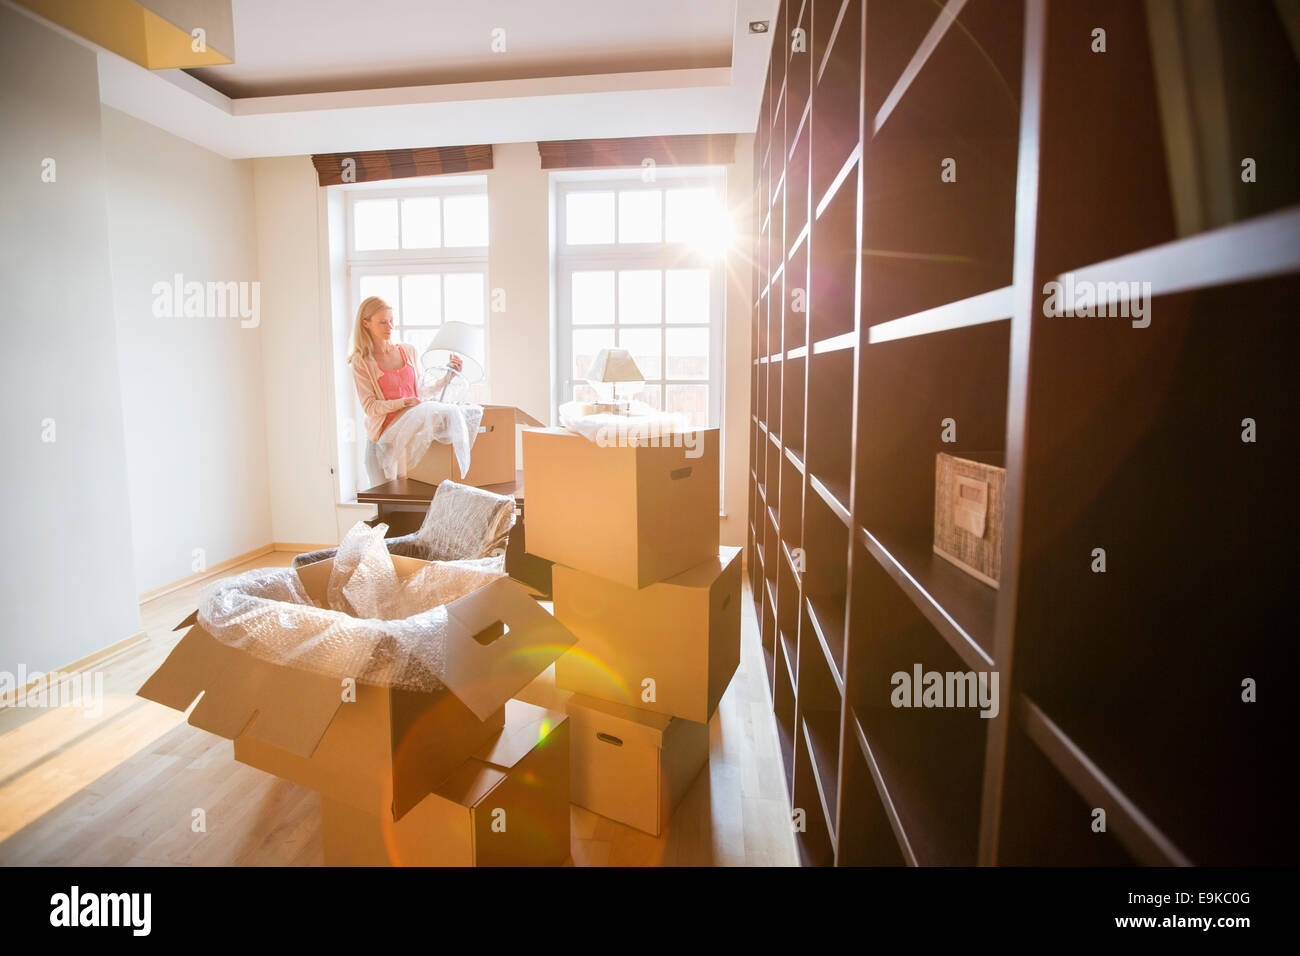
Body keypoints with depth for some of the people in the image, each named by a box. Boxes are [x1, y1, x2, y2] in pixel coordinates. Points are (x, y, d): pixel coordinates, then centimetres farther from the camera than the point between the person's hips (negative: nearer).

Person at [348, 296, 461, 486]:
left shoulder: (408, 351, 9)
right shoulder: (361, 362, -2)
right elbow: (369, 406, -9)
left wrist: (447, 377, 5)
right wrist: (405, 402, -22)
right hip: (383, 440, -3)